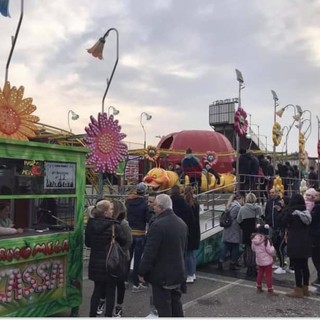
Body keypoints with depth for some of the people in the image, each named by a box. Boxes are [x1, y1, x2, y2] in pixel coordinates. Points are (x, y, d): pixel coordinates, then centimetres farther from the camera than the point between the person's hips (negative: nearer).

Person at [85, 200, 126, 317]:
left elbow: (87, 243, 8)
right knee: (110, 292, 9)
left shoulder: (91, 225, -3)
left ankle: (92, 315, 24)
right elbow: (123, 242, -8)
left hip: (95, 263, 5)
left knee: (97, 289, 18)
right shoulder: (114, 226, -18)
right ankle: (108, 315, 15)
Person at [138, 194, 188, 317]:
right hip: (178, 271, 8)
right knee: (175, 302, 20)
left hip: (161, 273, -8)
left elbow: (149, 252, -22)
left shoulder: (158, 225, -24)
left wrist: (142, 272, -11)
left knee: (163, 307, 3)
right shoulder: (181, 223, 5)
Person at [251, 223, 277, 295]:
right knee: (268, 275, 3)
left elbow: (253, 249, 9)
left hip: (258, 261, 6)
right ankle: (270, 290, 8)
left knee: (260, 273, 19)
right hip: (267, 261, -6)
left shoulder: (254, 239, -4)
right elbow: (271, 250, -19)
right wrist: (274, 253, 2)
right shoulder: (266, 240, -24)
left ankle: (259, 288, 27)